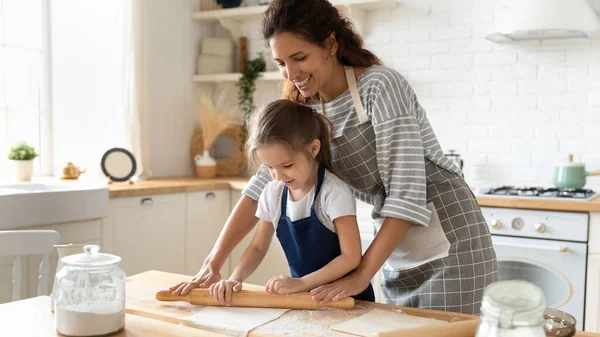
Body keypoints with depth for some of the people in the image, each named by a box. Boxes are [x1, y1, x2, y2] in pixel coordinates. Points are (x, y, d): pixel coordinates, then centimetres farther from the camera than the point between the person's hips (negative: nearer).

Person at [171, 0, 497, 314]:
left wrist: (361, 275, -22)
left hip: (448, 239, -6)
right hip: (398, 249, 6)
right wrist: (213, 263, -4)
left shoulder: (380, 86, -19)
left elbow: (406, 193, -23)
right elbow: (263, 185, 2)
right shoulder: (305, 110, 1)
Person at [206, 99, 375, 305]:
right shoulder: (273, 193, 0)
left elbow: (351, 257, -17)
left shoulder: (334, 192, -17)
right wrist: (235, 279, -9)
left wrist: (301, 283, -22)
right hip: (304, 296, 4)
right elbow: (258, 247, 9)